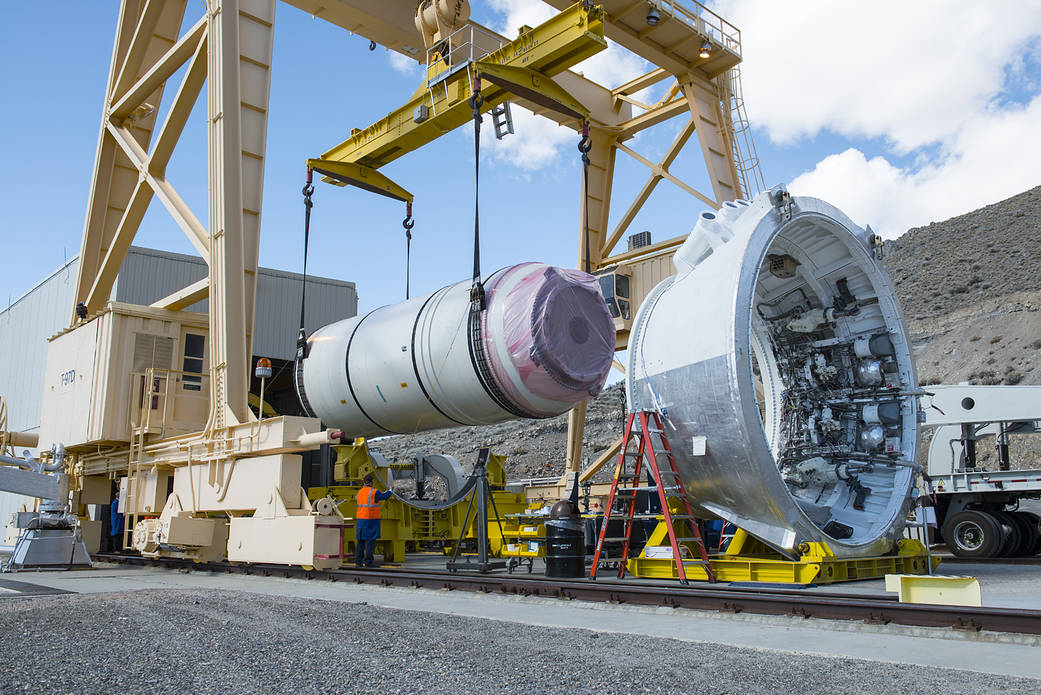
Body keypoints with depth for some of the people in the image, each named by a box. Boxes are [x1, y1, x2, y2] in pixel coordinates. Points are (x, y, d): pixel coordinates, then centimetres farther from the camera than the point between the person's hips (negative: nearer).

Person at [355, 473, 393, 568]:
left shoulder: (360, 492, 9)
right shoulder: (374, 492, -11)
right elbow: (384, 496, 3)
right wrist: (389, 492, 26)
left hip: (360, 518, 6)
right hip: (371, 520, -6)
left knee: (360, 540, 9)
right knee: (370, 540, -3)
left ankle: (358, 561, 9)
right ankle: (368, 561, -4)